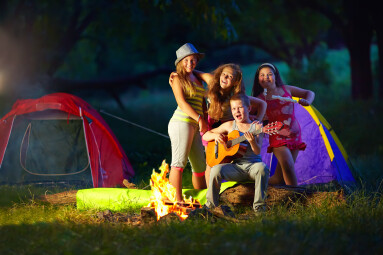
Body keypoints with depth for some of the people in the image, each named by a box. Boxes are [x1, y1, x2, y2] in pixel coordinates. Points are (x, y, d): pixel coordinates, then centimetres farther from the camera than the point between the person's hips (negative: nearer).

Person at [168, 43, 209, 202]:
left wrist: (205, 123, 16)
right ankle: (177, 200, -19)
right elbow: (182, 102, -10)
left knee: (200, 164, 10)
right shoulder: (178, 78, 0)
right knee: (179, 162, -13)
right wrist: (199, 118, -16)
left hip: (194, 126, 8)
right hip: (182, 122, -8)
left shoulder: (197, 79, 22)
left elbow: (201, 103, 25)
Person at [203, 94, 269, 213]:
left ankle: (259, 207, -26)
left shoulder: (256, 126, 5)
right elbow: (205, 136, 17)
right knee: (216, 170, -28)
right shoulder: (229, 125, 12)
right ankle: (210, 206, -13)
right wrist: (215, 136, -5)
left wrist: (252, 141, -27)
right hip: (235, 165, 2)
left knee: (262, 168, -35)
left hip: (252, 164, -2)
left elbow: (257, 151, -6)